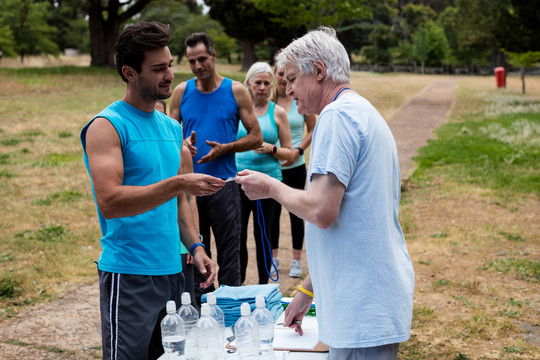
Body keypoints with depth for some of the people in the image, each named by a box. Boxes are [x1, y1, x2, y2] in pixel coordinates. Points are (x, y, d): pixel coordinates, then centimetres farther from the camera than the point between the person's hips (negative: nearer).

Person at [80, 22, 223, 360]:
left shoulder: (172, 127, 14)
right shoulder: (107, 126, -9)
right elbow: (109, 201, -21)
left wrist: (195, 247, 8)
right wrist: (178, 183, -28)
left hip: (173, 271, 7)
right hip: (128, 277, -7)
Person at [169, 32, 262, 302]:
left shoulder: (235, 91, 1)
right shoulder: (182, 92, 7)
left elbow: (256, 137, 1)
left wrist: (224, 148, -13)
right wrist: (183, 143, -10)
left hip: (223, 182, -2)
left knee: (228, 252, 0)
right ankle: (199, 307, 22)